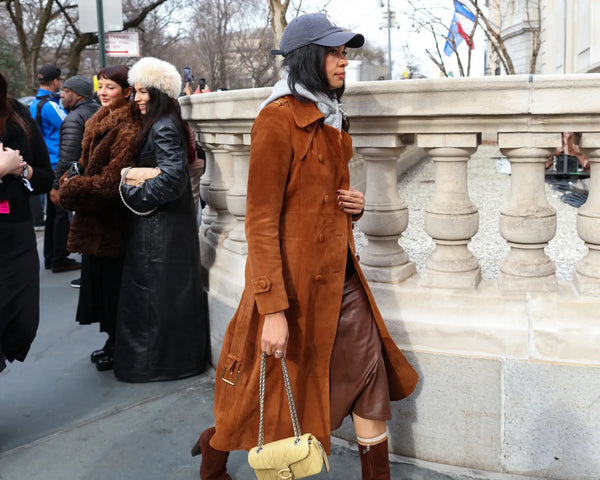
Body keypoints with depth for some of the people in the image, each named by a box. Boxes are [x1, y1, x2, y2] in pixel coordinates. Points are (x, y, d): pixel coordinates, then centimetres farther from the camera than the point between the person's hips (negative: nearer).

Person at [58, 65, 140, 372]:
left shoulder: (127, 130, -19)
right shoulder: (99, 123, 12)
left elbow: (111, 180, -22)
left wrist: (70, 189, -12)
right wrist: (72, 183, -1)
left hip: (113, 222, -9)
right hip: (95, 220, 9)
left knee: (111, 281, 2)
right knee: (99, 278, 16)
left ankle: (117, 346, 18)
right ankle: (112, 342, 29)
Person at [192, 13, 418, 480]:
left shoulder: (332, 119, 12)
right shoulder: (278, 120, -15)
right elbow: (261, 220, -19)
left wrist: (354, 204, 2)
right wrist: (272, 310, -24)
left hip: (340, 273, 8)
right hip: (296, 279, -8)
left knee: (370, 375, 6)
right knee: (276, 388, 10)